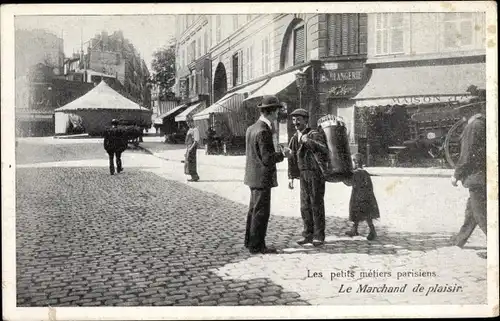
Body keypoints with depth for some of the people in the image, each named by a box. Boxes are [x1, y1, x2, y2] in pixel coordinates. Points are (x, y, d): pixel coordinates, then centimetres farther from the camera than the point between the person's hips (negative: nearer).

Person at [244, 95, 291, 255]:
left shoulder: (251, 128, 9)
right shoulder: (263, 131, -20)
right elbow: (267, 159, -22)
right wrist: (282, 154, -9)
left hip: (253, 177, 10)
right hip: (262, 178, -10)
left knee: (254, 209, 19)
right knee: (261, 212, -1)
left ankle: (250, 241, 29)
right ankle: (256, 246, 7)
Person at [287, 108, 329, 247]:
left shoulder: (314, 135, -12)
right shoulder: (295, 138, 9)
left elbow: (324, 151, -27)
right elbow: (292, 158, 15)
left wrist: (309, 142, -38)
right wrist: (291, 177, 10)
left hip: (316, 174, -6)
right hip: (303, 175, 6)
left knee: (317, 205, -2)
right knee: (305, 206, 7)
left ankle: (319, 236, 7)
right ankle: (308, 235, 16)